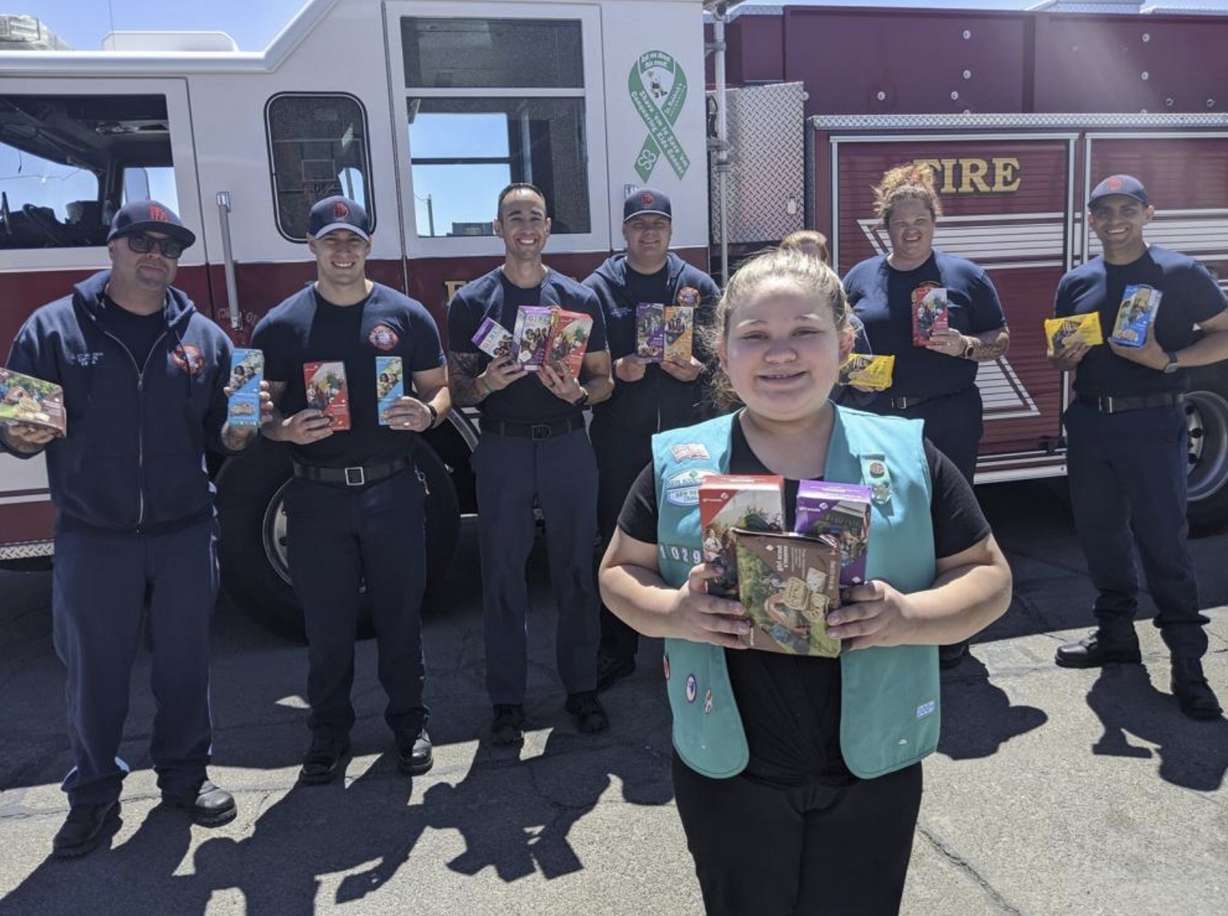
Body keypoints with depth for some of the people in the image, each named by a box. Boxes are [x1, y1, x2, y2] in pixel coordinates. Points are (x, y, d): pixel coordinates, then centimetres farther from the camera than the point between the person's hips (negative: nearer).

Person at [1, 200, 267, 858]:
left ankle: (185, 775, 31)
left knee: (185, 663, 12)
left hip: (184, 533, 2)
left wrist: (240, 431, -12)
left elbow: (219, 435, 10)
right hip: (92, 538, -1)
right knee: (95, 672, 9)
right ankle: (93, 795, 27)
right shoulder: (53, 327, 1)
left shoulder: (204, 337, 7)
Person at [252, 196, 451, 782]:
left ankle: (409, 723, 28)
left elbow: (440, 389, 7)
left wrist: (427, 414, -16)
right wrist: (286, 430, -18)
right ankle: (328, 734, 27)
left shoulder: (407, 315, 3)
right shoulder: (281, 325, 2)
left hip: (394, 491, 0)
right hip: (318, 495, 0)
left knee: (400, 615, 11)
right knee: (327, 624, 10)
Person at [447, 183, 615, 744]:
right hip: (502, 449, -1)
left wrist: (577, 392, -14)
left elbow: (604, 380, 8)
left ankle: (581, 686, 23)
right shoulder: (471, 302, 3)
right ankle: (507, 698, 18)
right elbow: (457, 389, 3)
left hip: (568, 445, 1)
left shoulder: (578, 298, 6)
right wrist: (486, 383, -19)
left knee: (576, 572, 8)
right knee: (503, 577, 5)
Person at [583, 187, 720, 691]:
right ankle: (617, 649, 19)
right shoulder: (598, 287, 5)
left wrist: (695, 368, -14)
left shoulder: (697, 285, 9)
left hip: (683, 428, 1)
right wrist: (616, 369, -15)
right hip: (619, 435, 0)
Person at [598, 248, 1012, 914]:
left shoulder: (909, 456, -6)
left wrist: (909, 617, -20)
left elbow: (988, 576, 0)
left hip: (872, 772, 0)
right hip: (726, 775, 0)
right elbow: (619, 573, 3)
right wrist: (674, 611, -19)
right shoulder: (677, 464, -5)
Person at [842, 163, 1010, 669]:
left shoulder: (964, 275, 3)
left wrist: (964, 346, -15)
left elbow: (1001, 338, 4)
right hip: (879, 419, 2)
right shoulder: (860, 277, 8)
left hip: (948, 420, -1)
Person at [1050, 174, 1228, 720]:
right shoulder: (1076, 282, 10)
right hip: (1089, 423, 5)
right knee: (1099, 532, 12)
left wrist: (1167, 360, -18)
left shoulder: (1180, 274, -3)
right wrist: (1066, 357, -5)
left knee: (1163, 538, -4)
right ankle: (1116, 633, 28)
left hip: (1152, 423, -5)